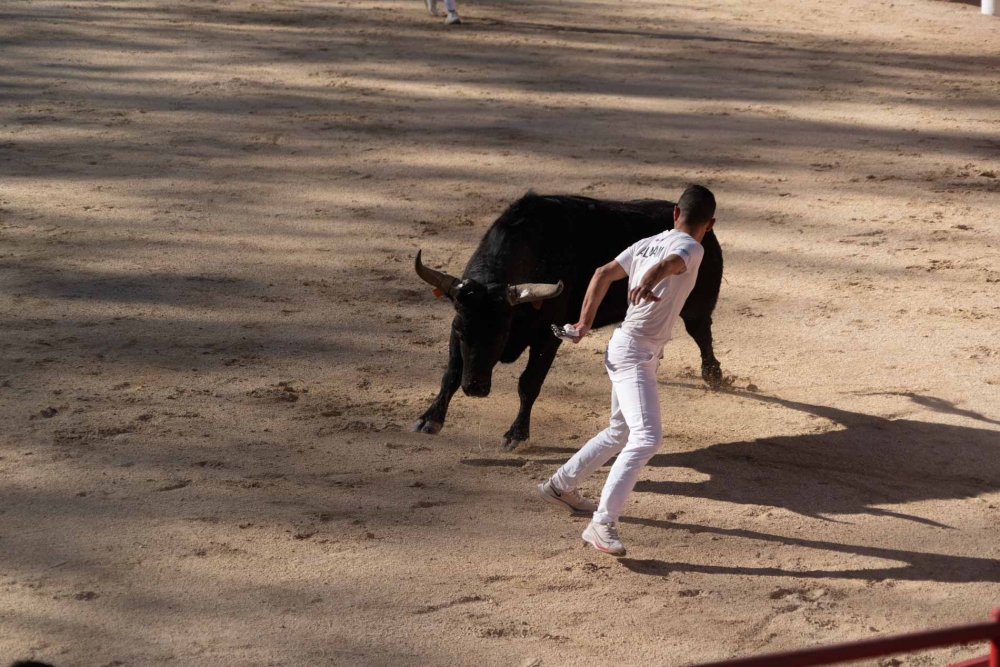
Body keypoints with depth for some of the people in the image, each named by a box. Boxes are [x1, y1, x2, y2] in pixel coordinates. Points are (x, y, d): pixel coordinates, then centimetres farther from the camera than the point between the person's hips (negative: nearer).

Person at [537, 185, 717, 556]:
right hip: (633, 353, -9)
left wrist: (586, 322, 21)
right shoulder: (690, 248, -12)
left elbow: (604, 274, 15)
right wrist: (650, 280, -56)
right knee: (647, 438, -20)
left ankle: (560, 486, 40)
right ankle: (602, 524, -26)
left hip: (642, 354, 9)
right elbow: (668, 263, -35)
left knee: (621, 433, 27)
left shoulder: (648, 244, 12)